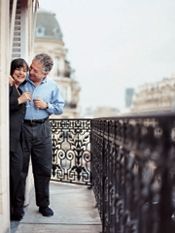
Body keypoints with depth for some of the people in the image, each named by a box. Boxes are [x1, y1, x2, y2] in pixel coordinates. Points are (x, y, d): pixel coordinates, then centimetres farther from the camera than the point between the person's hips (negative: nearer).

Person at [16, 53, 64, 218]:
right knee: (20, 168, 6)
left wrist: (47, 105, -9)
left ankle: (43, 204, 21)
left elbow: (60, 107, 9)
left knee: (43, 168, 7)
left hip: (42, 129, 2)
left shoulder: (52, 86, 3)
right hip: (21, 127, -1)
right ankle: (18, 204, 18)